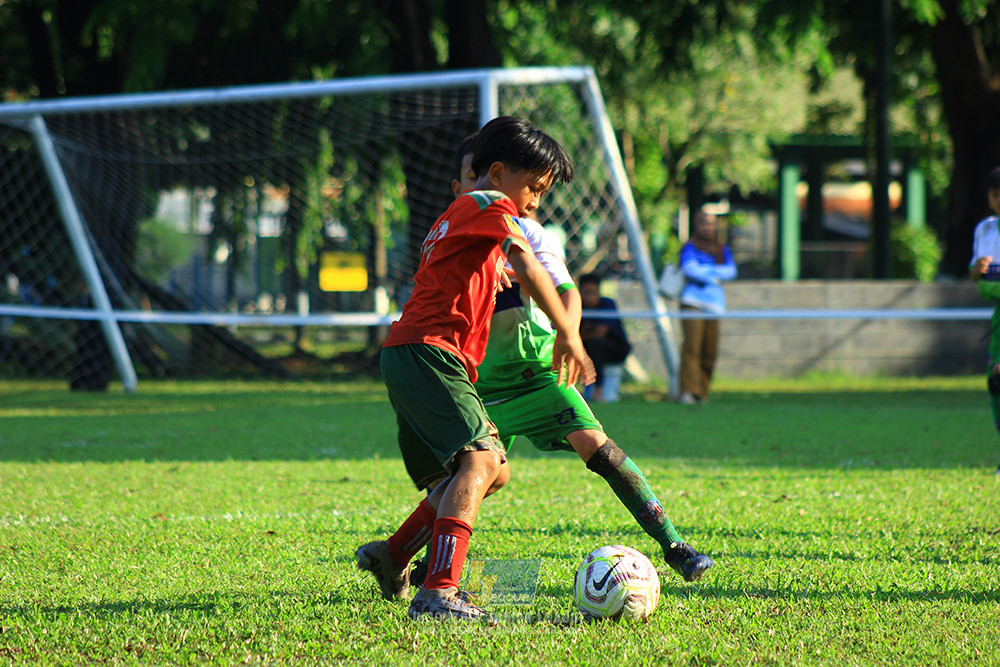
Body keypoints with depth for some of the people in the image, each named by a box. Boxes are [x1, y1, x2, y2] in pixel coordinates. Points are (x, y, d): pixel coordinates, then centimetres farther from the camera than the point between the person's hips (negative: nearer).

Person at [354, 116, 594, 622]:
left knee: (492, 470, 17)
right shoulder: (489, 205, -3)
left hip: (407, 356, 10)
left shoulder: (456, 216, 29)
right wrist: (567, 334, -21)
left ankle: (393, 556, 24)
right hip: (428, 353, -10)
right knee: (481, 459, -25)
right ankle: (438, 594, -38)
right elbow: (526, 267, -18)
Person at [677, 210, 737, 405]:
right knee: (692, 344, -17)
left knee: (710, 350, 0)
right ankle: (688, 391, -21)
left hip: (714, 302, 5)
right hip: (692, 301, -5)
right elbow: (690, 268, -12)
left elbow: (731, 271, 4)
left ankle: (701, 392, 9)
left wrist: (705, 270, -5)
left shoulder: (722, 250, 19)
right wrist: (715, 276, -3)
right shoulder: (690, 247, 4)